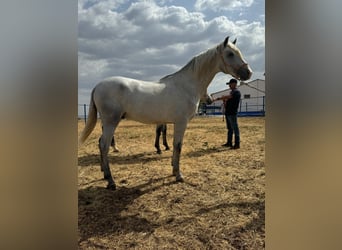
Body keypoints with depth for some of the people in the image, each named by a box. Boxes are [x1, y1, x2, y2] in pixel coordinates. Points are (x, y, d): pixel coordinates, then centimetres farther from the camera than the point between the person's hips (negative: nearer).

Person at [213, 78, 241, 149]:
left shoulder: (236, 92, -10)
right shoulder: (231, 92, 20)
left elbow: (227, 97, -24)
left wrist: (218, 98, -19)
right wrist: (224, 101, 4)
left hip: (232, 113, -10)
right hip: (228, 113, 10)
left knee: (235, 129, -6)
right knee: (229, 129, 14)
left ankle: (237, 144, -3)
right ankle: (229, 143, 22)